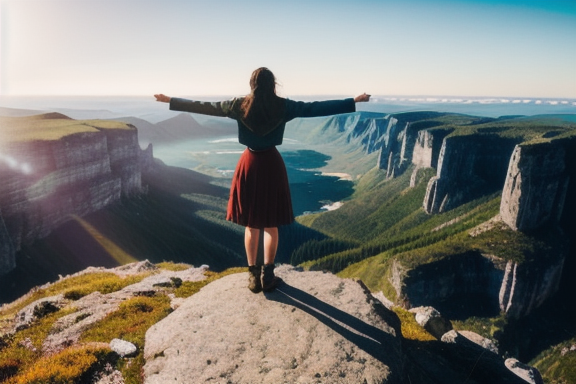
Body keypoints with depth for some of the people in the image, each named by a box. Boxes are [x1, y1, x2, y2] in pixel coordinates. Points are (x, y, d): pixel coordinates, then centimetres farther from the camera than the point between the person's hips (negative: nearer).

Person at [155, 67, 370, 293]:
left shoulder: (240, 105, -2)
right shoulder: (283, 106, -6)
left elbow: (204, 107, 3)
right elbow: (316, 108, -5)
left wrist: (170, 101, 15)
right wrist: (353, 102, 1)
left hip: (249, 164, 1)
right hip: (272, 164, -1)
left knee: (251, 225, 12)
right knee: (271, 225, 11)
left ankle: (253, 276, 18)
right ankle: (267, 275, 15)